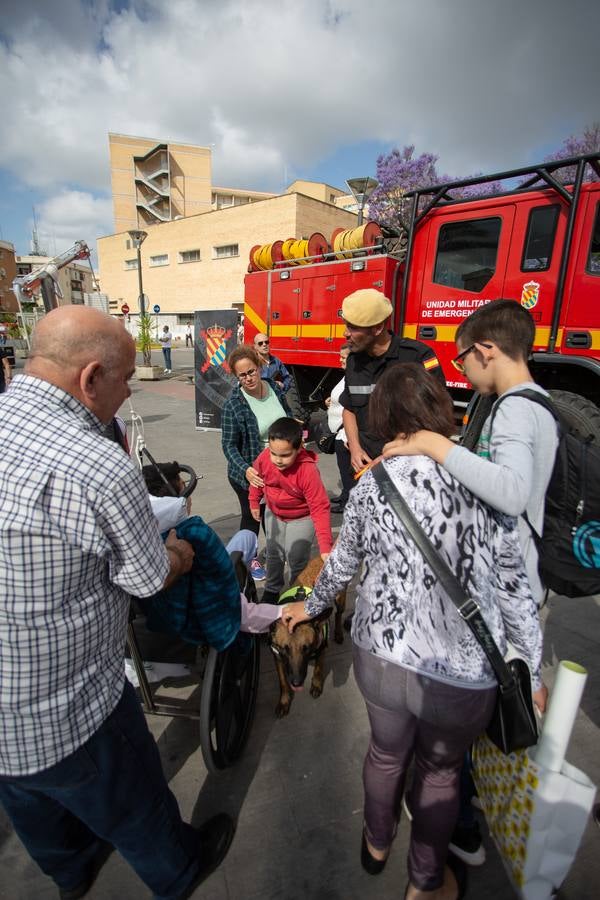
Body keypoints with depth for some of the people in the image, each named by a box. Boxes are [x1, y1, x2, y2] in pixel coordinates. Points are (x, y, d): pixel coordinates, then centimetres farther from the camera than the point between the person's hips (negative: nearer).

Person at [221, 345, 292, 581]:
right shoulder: (233, 404, -20)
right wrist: (245, 470, -32)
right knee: (252, 515, 14)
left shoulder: (274, 388, -6)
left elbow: (288, 418, 11)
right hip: (251, 473, -4)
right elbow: (229, 445, -18)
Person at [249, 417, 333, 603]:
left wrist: (325, 546, -37)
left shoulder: (308, 471, -39)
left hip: (301, 519, -4)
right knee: (273, 555, 20)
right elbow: (257, 477, -2)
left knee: (297, 560, 3)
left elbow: (320, 508, -34)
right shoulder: (265, 458, -27)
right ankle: (272, 590, 44)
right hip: (273, 514, 4)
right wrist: (254, 502, 9)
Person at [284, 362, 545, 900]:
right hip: (463, 674, -1)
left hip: (382, 657, 2)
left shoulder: (370, 486, -13)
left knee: (386, 753, 31)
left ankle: (376, 846, 62)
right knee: (441, 771, 29)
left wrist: (311, 606, 22)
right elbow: (514, 592, -10)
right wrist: (533, 674, 7)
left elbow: (342, 563, 2)